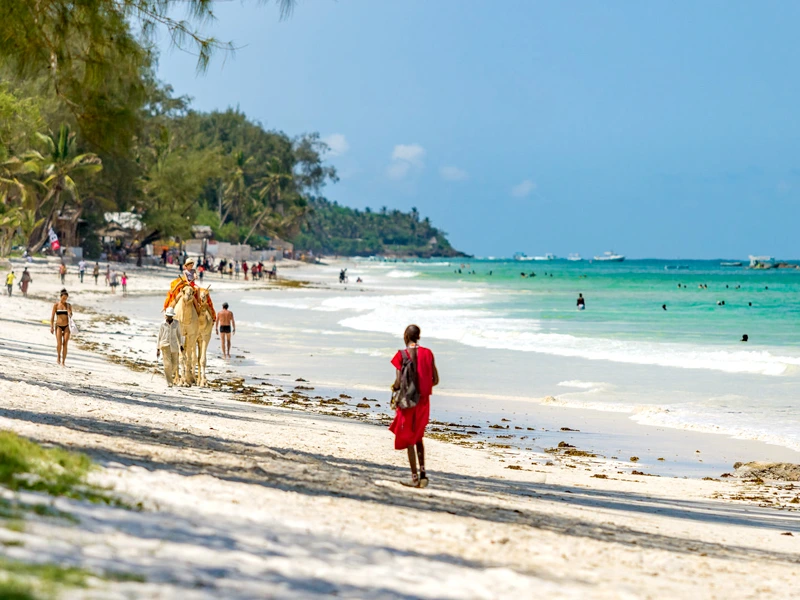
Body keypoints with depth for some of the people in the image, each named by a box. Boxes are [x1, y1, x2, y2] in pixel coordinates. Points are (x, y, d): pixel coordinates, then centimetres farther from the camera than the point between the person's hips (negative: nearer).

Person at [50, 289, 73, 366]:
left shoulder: (68, 305, 5)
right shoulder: (56, 305, -1)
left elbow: (70, 316, 5)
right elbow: (52, 316, 0)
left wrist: (69, 311, -15)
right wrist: (51, 327, -5)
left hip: (66, 326, 2)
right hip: (58, 326, -2)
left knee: (65, 344, -4)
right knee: (59, 343, -16)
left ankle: (63, 362, 3)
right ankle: (59, 356, 11)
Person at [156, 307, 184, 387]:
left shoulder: (176, 323, 0)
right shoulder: (163, 324, -1)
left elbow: (179, 334, 6)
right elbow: (159, 336, 4)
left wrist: (181, 345, -2)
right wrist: (158, 349, 4)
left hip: (174, 345, 2)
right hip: (165, 345, -2)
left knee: (174, 363, 7)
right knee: (167, 363, -11)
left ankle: (170, 373, 41)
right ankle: (169, 382, -5)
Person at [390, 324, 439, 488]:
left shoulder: (402, 355, -11)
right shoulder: (428, 353, 1)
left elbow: (398, 382, -15)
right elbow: (435, 380, 2)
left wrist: (394, 388, 6)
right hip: (423, 401, 4)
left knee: (409, 439, 6)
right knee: (418, 436, 21)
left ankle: (415, 477, 4)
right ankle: (422, 471, 9)